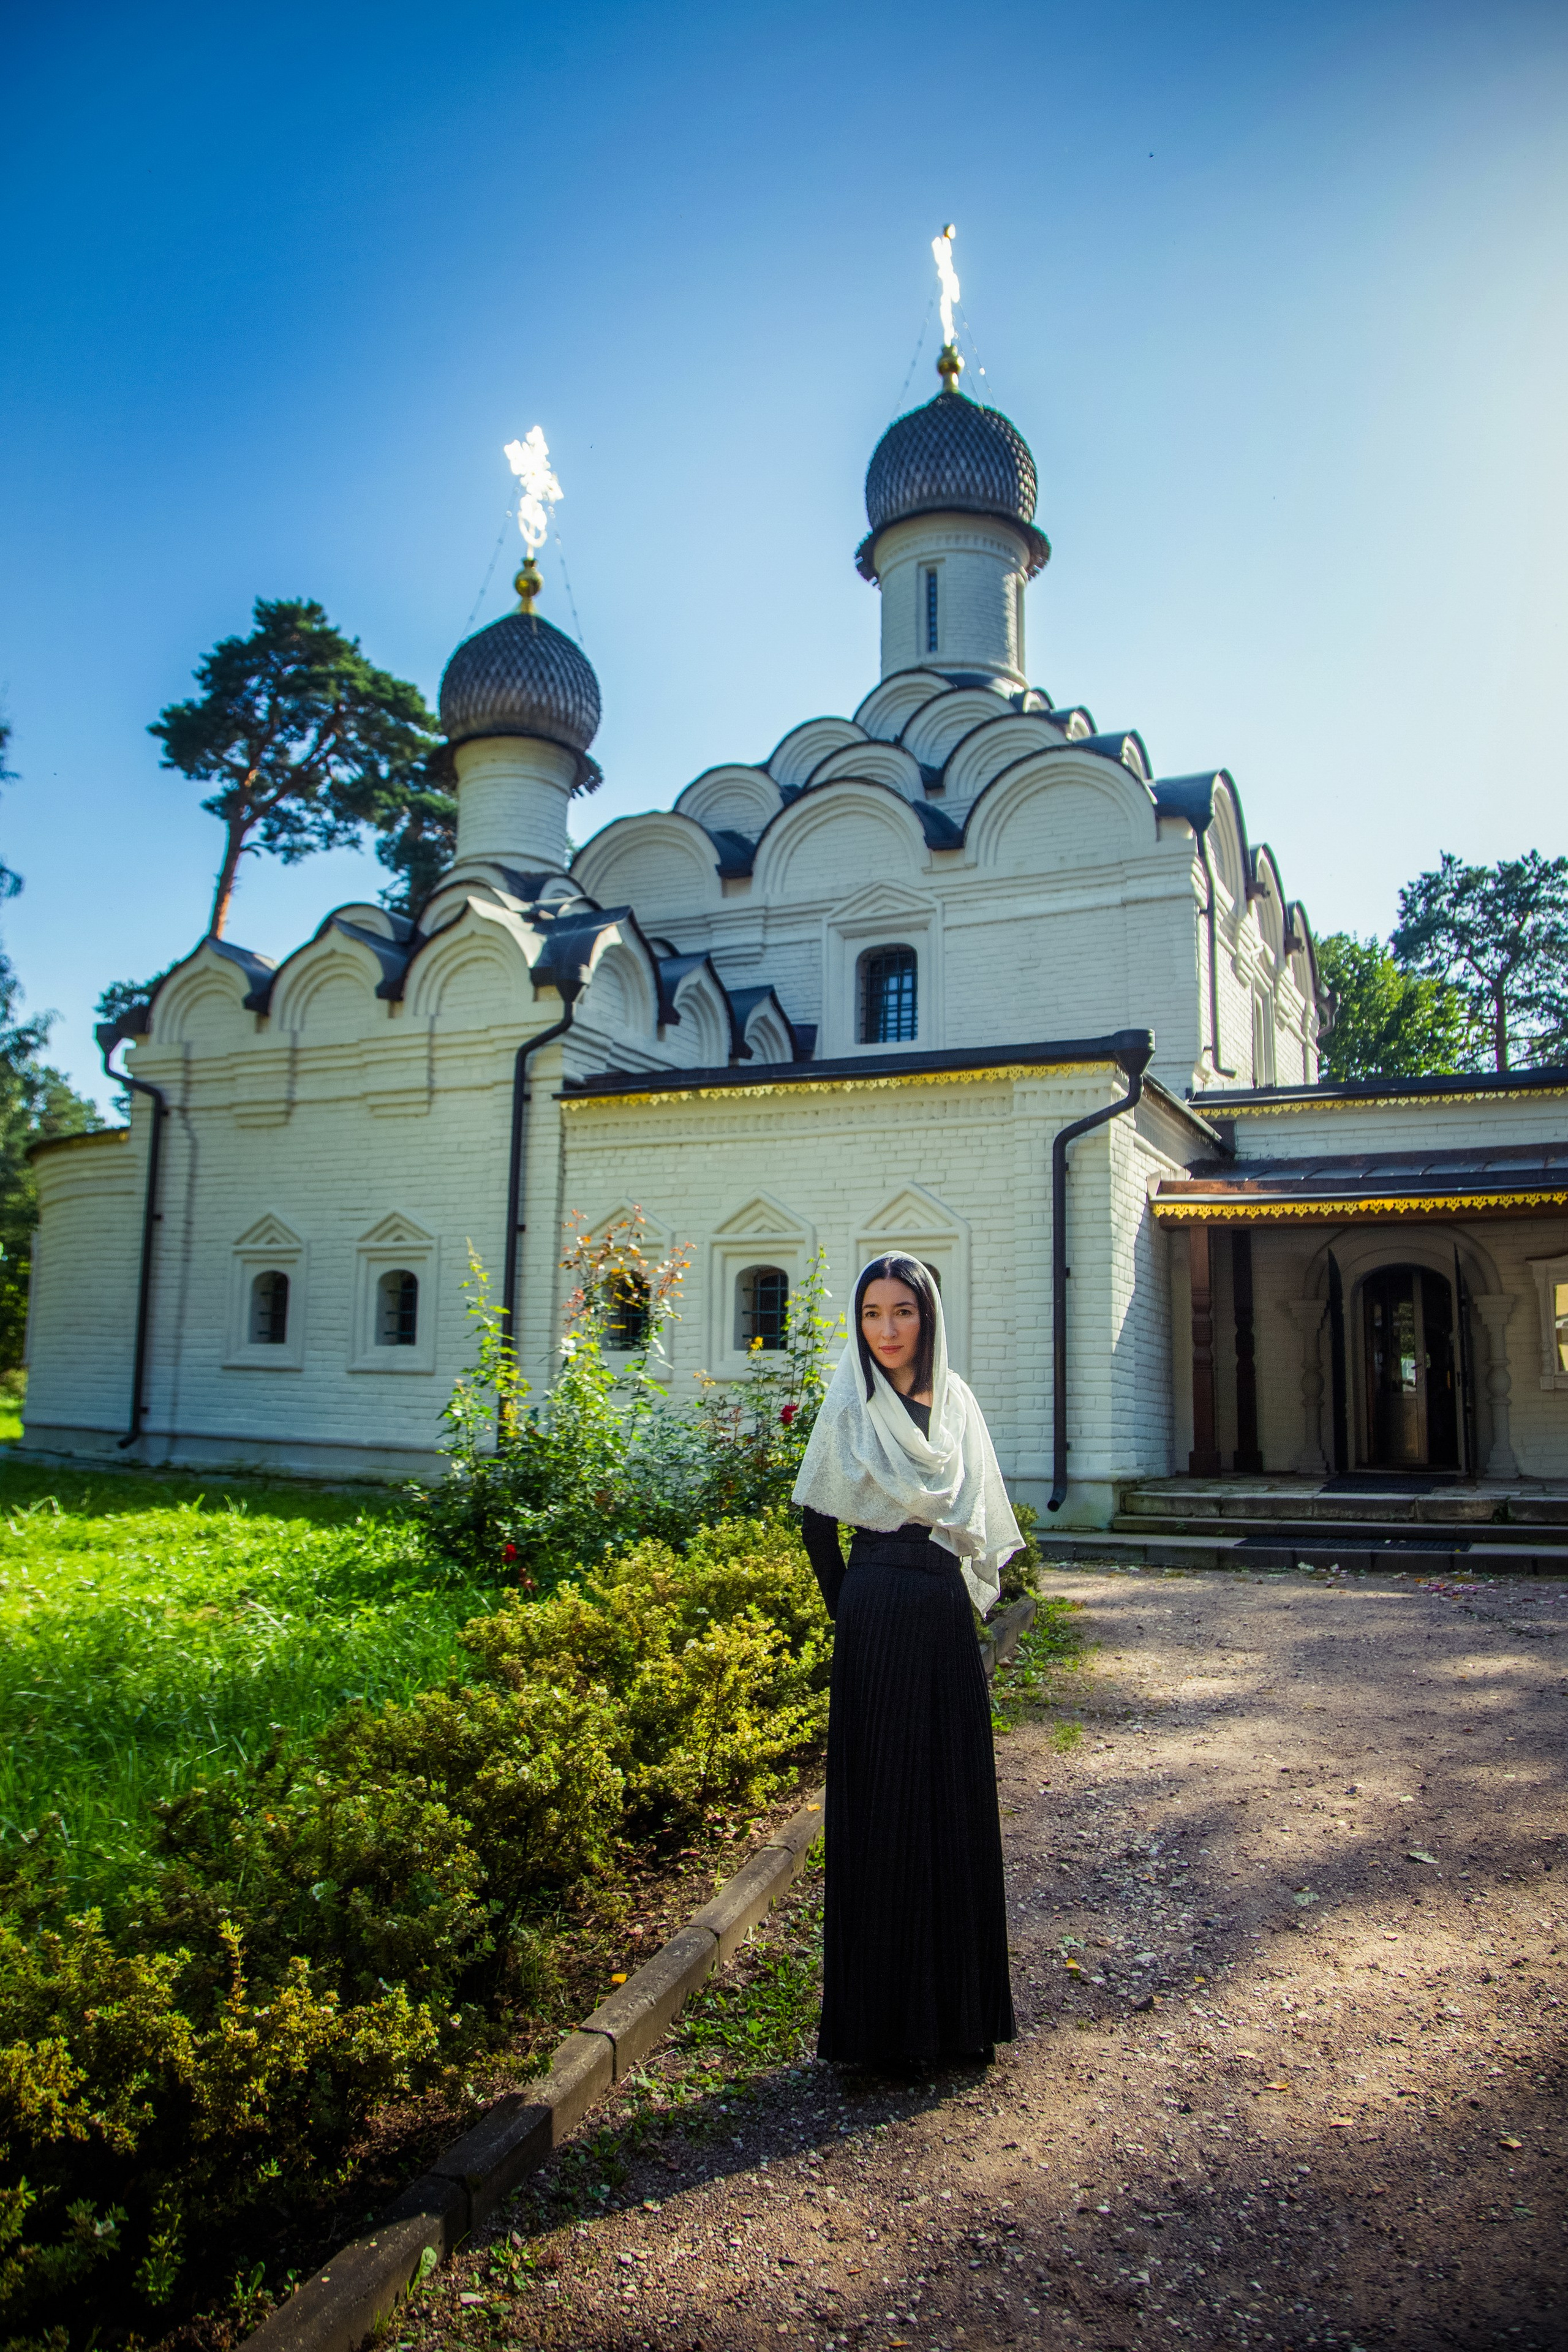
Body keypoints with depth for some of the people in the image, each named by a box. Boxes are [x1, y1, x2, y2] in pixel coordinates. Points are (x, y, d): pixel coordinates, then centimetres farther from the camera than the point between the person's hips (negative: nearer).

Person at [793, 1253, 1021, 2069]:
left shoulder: (955, 1403, 8)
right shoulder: (850, 1407, -6)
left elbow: (977, 1520, 15)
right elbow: (817, 1524, -2)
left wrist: (968, 1588, 7)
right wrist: (849, 1609, 0)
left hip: (948, 1616, 5)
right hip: (881, 1620, -5)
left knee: (956, 1801, 11)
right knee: (886, 1805, 2)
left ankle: (956, 2001, 26)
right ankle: (884, 2015, 17)